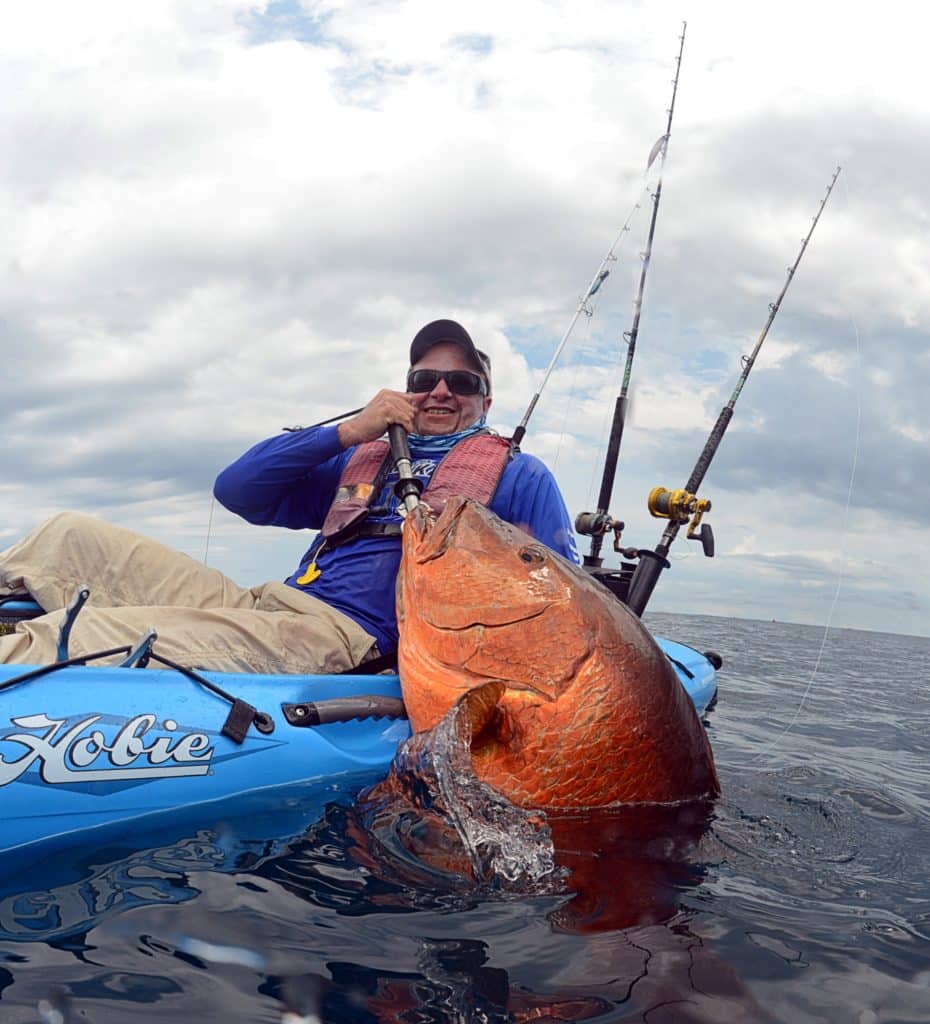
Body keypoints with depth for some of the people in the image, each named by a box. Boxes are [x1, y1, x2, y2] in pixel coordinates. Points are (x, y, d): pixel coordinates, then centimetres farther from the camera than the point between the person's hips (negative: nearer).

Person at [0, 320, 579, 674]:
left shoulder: (518, 475, 15)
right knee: (73, 537, 1)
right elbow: (236, 490, 17)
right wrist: (348, 432, 9)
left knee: (77, 637, -25)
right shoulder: (361, 461, 28)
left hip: (346, 637, -6)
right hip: (262, 608, 7)